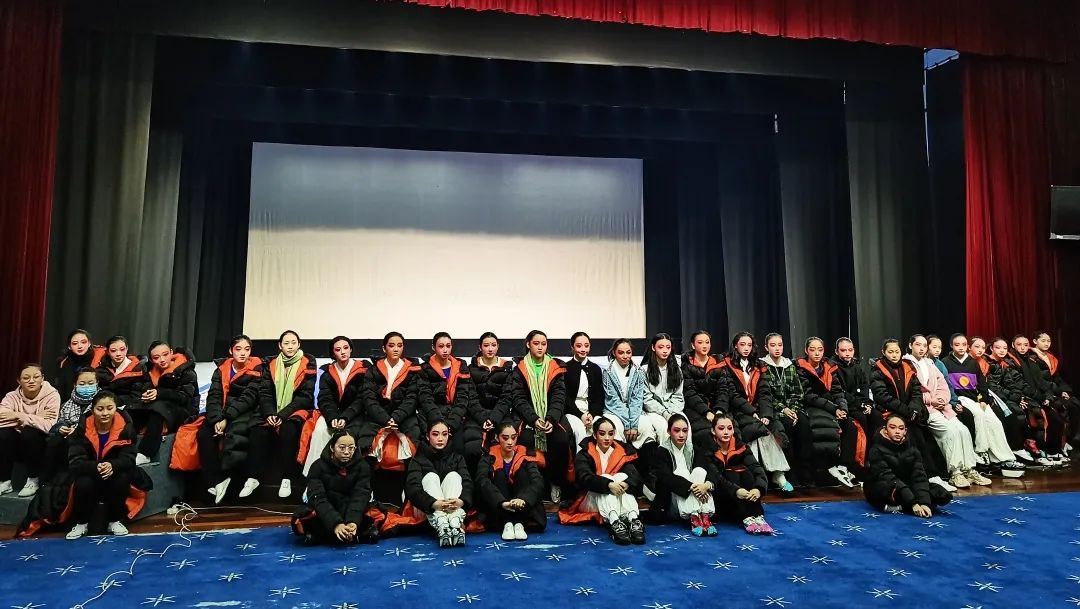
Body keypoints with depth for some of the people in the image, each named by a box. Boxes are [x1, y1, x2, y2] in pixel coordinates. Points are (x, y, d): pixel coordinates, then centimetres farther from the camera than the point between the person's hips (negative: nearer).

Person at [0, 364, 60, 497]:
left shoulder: (52, 395, -13)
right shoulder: (12, 396, -3)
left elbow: (49, 426, -28)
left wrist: (20, 416, -22)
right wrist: (36, 418, -25)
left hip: (40, 447, -3)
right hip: (18, 446, 3)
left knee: (29, 432, -30)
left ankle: (34, 480, -11)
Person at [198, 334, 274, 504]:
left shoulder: (257, 369, -1)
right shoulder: (222, 369, 9)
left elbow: (248, 398, -11)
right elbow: (214, 396, -2)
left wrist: (227, 418, -21)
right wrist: (216, 419, -20)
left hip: (248, 413, -4)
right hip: (224, 414, 4)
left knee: (234, 433, -34)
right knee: (204, 433, -24)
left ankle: (225, 475, -17)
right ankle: (216, 480, -19)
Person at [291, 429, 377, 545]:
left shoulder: (362, 466, -8)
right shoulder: (318, 466, -12)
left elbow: (360, 496, -19)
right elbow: (318, 498, -24)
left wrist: (353, 522, -39)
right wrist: (336, 524, -40)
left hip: (351, 513, 1)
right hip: (324, 516, -1)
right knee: (299, 521, -32)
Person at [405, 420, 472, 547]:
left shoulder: (457, 457, 11)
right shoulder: (418, 459, 3)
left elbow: (467, 481, -7)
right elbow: (412, 487, -16)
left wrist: (462, 501, -32)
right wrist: (434, 504, -37)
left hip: (455, 510, 1)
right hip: (428, 512, -1)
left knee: (453, 475, -18)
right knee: (431, 476, -21)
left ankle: (455, 524, -43)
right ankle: (442, 527, -46)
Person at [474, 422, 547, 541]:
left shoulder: (525, 455, 0)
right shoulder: (489, 457, -3)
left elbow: (538, 481, -17)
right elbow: (482, 480, -23)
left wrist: (524, 499, -39)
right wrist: (502, 502, -40)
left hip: (523, 511, 1)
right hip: (497, 512, -1)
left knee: (522, 472, -17)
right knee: (499, 474, -19)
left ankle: (519, 523, -29)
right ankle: (507, 524, -32)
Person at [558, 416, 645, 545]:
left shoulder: (622, 452, 6)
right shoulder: (584, 455, -2)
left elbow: (636, 476, -11)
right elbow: (585, 478, -23)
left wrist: (626, 483, -36)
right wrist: (608, 485, -42)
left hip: (616, 503, 2)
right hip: (590, 501, -2)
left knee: (621, 476, -24)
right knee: (606, 477, -28)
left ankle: (634, 521, -45)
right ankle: (614, 523, -52)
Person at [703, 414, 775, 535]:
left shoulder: (740, 447, -1)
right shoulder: (707, 449, -12)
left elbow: (757, 469, -15)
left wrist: (759, 488, -36)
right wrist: (735, 490, -42)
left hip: (742, 501, 4)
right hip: (717, 499, -3)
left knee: (745, 472, -20)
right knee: (731, 475, -26)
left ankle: (756, 516, -27)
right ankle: (746, 518, -34)